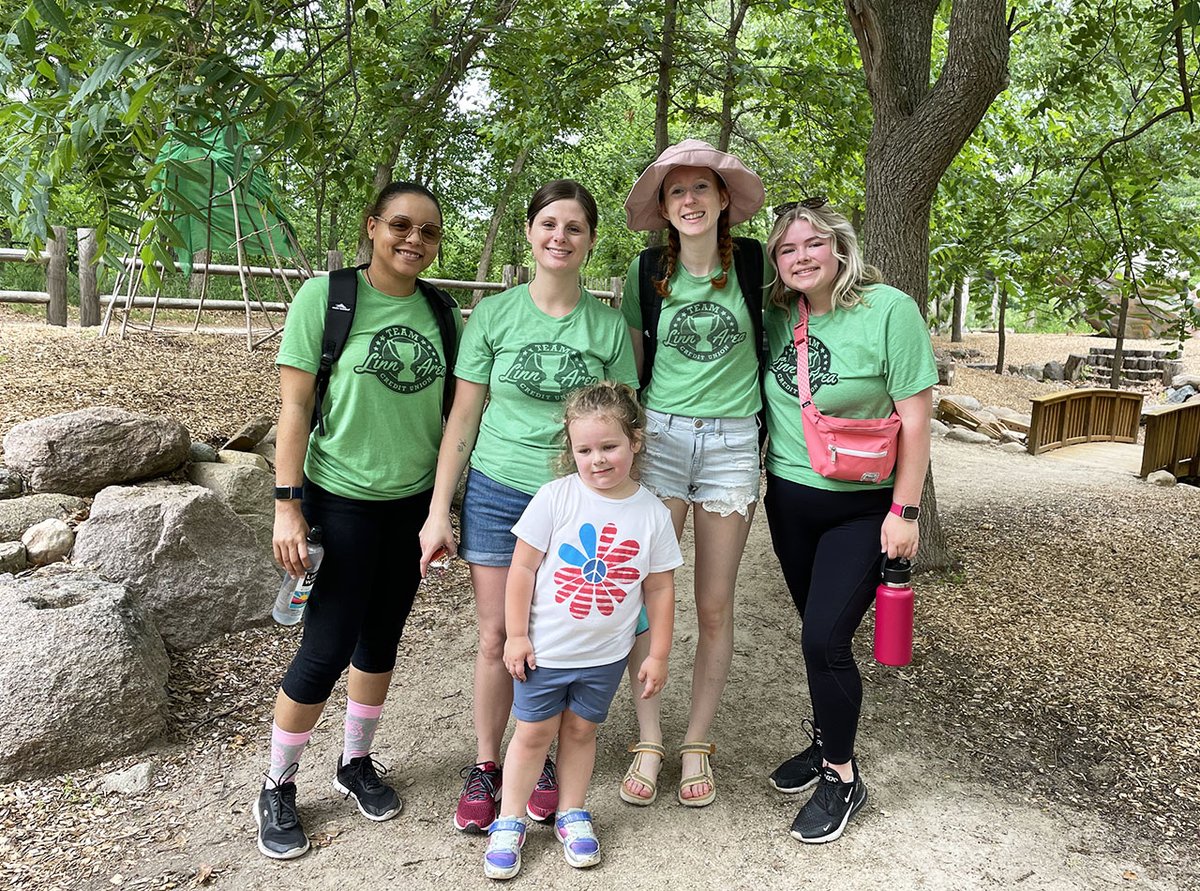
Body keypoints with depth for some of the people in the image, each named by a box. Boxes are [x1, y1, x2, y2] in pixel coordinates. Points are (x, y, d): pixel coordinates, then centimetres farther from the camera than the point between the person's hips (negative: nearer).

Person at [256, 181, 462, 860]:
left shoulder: (441, 310, 2)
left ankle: (357, 761, 36)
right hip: (341, 499, -4)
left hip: (414, 501, 4)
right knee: (327, 648, 0)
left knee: (382, 638, 15)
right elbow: (294, 406, -9)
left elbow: (451, 408, 9)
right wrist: (287, 505, -12)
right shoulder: (325, 296, -9)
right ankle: (278, 786, 23)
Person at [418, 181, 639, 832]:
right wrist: (438, 512, -1)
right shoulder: (493, 315, -2)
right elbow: (463, 418, 1)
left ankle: (539, 760, 31)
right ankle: (484, 767, 26)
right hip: (497, 493, 0)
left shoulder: (609, 326, 0)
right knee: (496, 638, 6)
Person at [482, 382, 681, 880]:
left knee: (580, 730, 17)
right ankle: (509, 823, 27)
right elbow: (522, 567, -9)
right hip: (544, 649, -1)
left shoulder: (653, 513, -8)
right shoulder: (556, 497, -14)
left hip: (606, 655, 2)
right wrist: (516, 635, -9)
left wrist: (658, 655, 2)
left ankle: (571, 815, 36)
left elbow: (660, 589, 0)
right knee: (534, 731, 11)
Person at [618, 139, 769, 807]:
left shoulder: (754, 262, 0)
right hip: (660, 434, 1)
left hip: (733, 441, 0)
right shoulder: (648, 270, 3)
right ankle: (650, 742, 16)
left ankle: (698, 745, 22)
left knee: (715, 606, 5)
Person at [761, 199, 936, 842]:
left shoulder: (888, 310, -14)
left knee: (824, 638, -8)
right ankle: (827, 743, 36)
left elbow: (915, 417, -13)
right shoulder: (776, 318, 0)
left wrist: (904, 511, -14)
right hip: (789, 499, 5)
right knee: (817, 633, 15)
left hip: (861, 507, -5)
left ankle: (842, 778, 13)